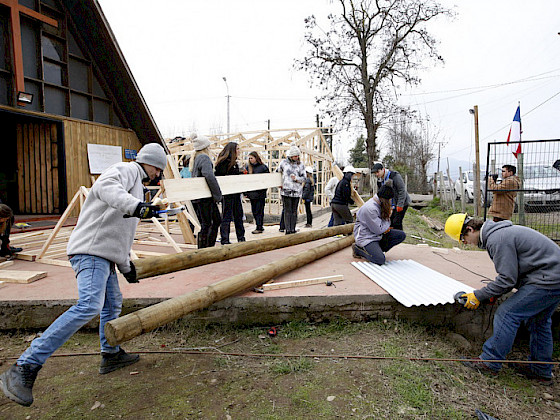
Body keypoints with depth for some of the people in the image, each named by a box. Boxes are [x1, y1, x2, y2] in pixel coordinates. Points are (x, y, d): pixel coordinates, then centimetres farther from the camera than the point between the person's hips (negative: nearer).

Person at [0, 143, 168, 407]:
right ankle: (24, 370, -17)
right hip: (91, 250, -11)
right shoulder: (126, 169, -2)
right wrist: (135, 205, -44)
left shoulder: (135, 185, 28)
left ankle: (111, 355, 36)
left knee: (112, 304, 19)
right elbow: (104, 187, -28)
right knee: (89, 305, -23)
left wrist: (126, 265, 32)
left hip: (104, 256, 11)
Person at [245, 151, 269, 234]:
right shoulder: (248, 167, 10)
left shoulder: (263, 167, -4)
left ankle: (259, 227, 4)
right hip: (251, 192, 6)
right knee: (254, 210, 10)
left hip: (260, 193, -5)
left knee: (259, 210, -3)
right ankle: (260, 226, 20)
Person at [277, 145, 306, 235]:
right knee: (287, 211, -3)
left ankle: (293, 229, 12)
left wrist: (296, 179, -11)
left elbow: (304, 178, 8)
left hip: (297, 191, 1)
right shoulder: (284, 163, 5)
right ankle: (287, 230, 1)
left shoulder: (300, 165, 7)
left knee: (294, 211, 5)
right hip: (286, 190, -1)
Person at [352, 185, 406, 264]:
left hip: (378, 235, 9)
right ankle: (358, 249, -3)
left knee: (401, 235, -1)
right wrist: (388, 218, -7)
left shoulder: (379, 203, 3)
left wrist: (385, 228, -7)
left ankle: (377, 249, -1)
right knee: (380, 260, -26)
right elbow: (378, 230, -21)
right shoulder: (370, 208, -26)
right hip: (366, 237, -9)